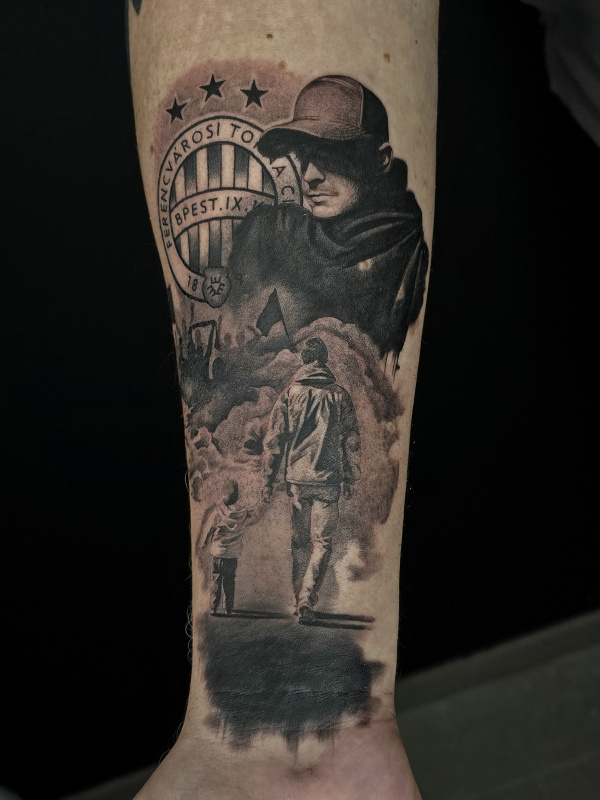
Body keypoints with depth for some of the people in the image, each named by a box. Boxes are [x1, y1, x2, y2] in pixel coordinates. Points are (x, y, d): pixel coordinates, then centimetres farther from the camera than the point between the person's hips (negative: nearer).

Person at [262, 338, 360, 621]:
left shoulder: (289, 394, 2)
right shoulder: (339, 395, 1)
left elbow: (273, 439, 1)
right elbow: (352, 439, 4)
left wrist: (268, 479, 6)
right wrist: (350, 478, 13)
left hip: (297, 478, 1)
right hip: (328, 480, -1)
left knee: (299, 542, 13)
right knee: (322, 542, 2)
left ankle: (299, 602, 19)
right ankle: (307, 599, -12)